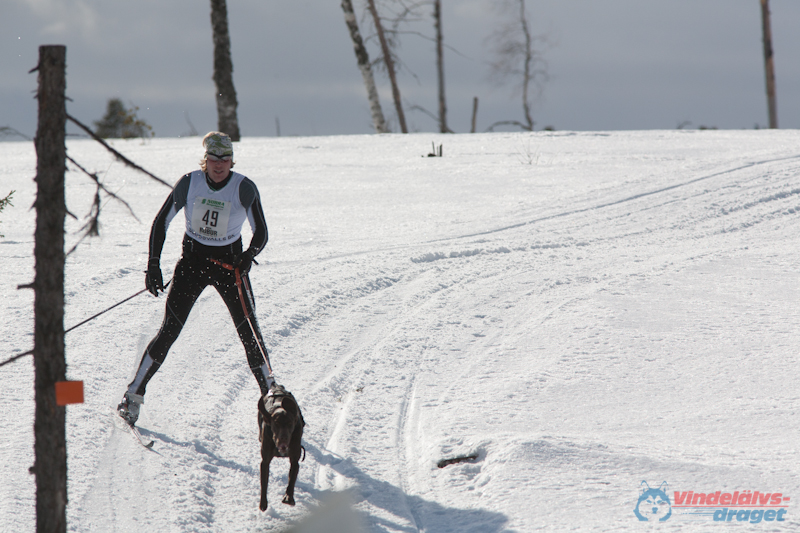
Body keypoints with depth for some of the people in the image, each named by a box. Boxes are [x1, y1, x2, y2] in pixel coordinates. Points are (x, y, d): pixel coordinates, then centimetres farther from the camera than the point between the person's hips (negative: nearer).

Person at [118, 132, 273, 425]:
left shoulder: (244, 189, -13)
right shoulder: (189, 183, -10)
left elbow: (261, 234, -9)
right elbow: (161, 222, -1)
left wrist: (248, 256, -29)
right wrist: (153, 265, -8)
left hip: (229, 261, 0)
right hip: (192, 259, 0)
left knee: (249, 331, -8)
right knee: (170, 329, -8)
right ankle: (134, 394, -3)